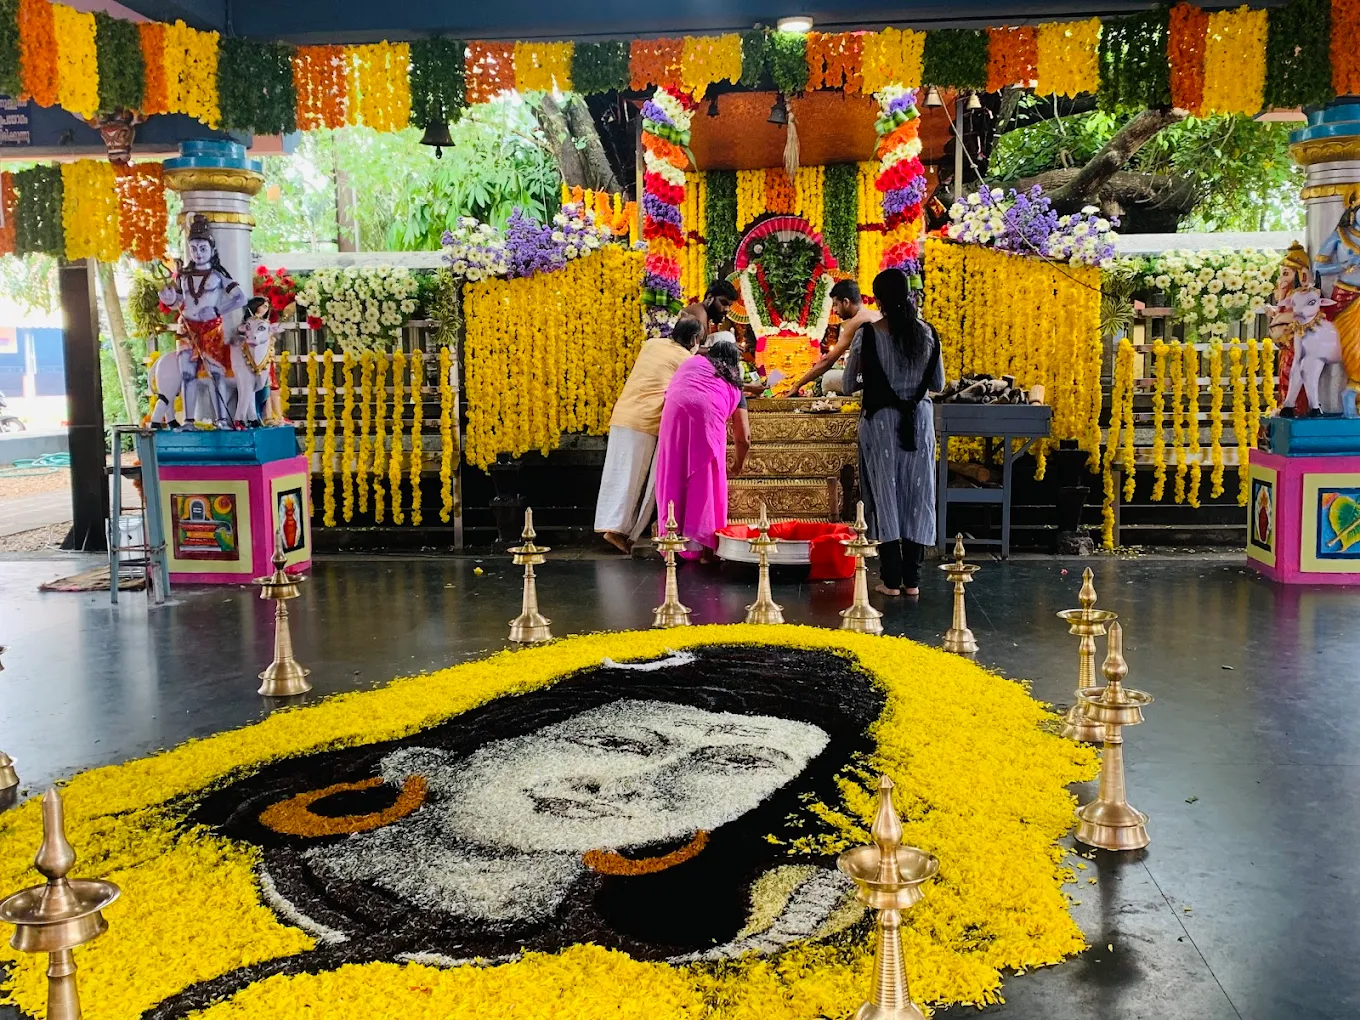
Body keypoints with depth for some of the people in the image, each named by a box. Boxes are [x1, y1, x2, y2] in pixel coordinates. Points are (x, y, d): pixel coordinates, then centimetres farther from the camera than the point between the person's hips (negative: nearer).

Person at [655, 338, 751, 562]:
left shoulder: (693, 362, 32)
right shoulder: (734, 387, 29)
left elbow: (669, 390, 35)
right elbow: (743, 438, 29)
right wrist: (740, 463, 46)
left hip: (676, 409, 1)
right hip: (708, 415, -1)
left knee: (673, 478, 8)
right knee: (706, 481, 7)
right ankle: (706, 546, 5)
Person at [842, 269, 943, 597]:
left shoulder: (867, 334, -10)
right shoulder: (927, 334, -2)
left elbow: (849, 383, -4)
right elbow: (938, 383, 6)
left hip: (881, 420, -2)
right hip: (918, 420, 2)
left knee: (885, 492, 5)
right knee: (918, 493, 9)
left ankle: (891, 578, 5)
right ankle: (912, 578, 11)